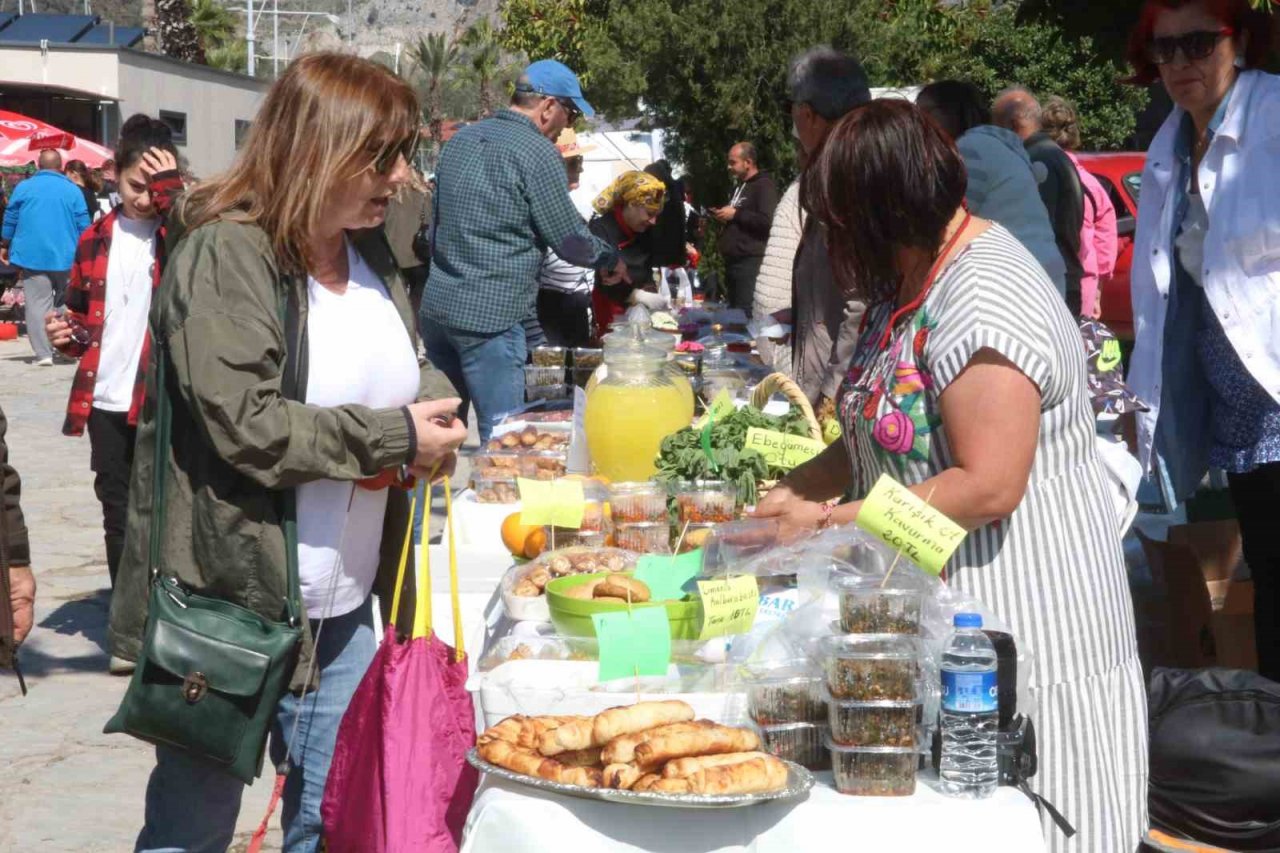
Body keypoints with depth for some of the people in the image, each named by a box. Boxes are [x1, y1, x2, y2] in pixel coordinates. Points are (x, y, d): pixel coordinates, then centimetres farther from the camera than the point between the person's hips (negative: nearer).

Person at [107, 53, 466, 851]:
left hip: (343, 606, 8)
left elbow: (409, 373, 20)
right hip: (230, 603, -7)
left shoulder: (372, 251, 8)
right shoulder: (223, 255, -17)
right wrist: (396, 437, -17)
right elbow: (247, 425, -25)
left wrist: (436, 404, -5)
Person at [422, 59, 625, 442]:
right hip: (490, 316, -8)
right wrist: (610, 259, 12)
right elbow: (570, 240, -8)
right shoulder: (538, 152, -10)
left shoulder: (461, 139, 13)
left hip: (436, 307, 8)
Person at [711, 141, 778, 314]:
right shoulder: (739, 187, 23)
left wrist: (735, 214, -15)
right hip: (733, 261, 10)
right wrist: (723, 217, 15)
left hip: (750, 262, -10)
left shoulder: (764, 185, -8)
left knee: (747, 315, -15)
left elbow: (766, 221, -23)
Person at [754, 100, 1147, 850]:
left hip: (1022, 612, -9)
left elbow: (988, 487, -27)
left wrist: (828, 523, -20)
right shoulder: (913, 276, 9)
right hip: (945, 600, 9)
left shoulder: (985, 302, -22)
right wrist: (796, 492, 2)